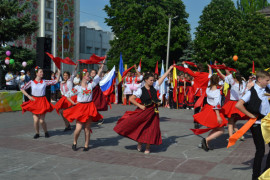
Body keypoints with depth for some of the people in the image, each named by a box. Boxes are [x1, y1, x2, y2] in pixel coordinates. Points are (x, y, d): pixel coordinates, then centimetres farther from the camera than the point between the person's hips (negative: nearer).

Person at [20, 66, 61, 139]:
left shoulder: (45, 82, 1)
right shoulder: (31, 82, 0)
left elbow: (56, 81, -3)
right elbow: (22, 89, 6)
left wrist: (59, 72, -10)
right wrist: (28, 96, -3)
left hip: (42, 101, 0)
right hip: (34, 101, 1)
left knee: (42, 120, -3)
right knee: (36, 120, -4)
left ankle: (46, 132, 24)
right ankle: (37, 133, 20)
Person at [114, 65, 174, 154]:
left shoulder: (154, 87, 3)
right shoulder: (141, 90, -9)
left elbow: (163, 77, 6)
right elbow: (131, 98, -9)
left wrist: (170, 69, 9)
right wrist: (140, 106, -13)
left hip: (153, 112, 4)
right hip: (144, 111, -3)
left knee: (152, 129, 2)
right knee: (141, 128, 0)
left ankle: (148, 147, 16)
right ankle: (139, 143, 26)